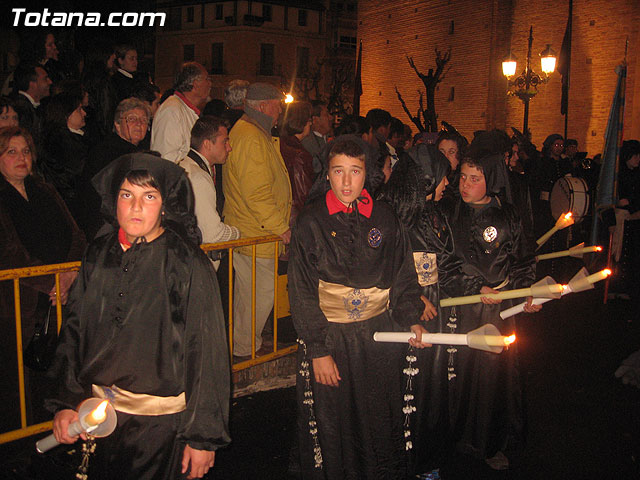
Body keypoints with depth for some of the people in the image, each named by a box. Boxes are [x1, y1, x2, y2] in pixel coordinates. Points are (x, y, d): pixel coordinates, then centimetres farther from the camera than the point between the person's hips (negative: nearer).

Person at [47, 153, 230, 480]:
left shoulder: (187, 263, -15)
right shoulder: (99, 254, -1)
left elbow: (208, 352, -14)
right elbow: (74, 331, 8)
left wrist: (204, 437, -12)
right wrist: (66, 402, 4)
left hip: (161, 420, -4)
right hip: (98, 413, 5)